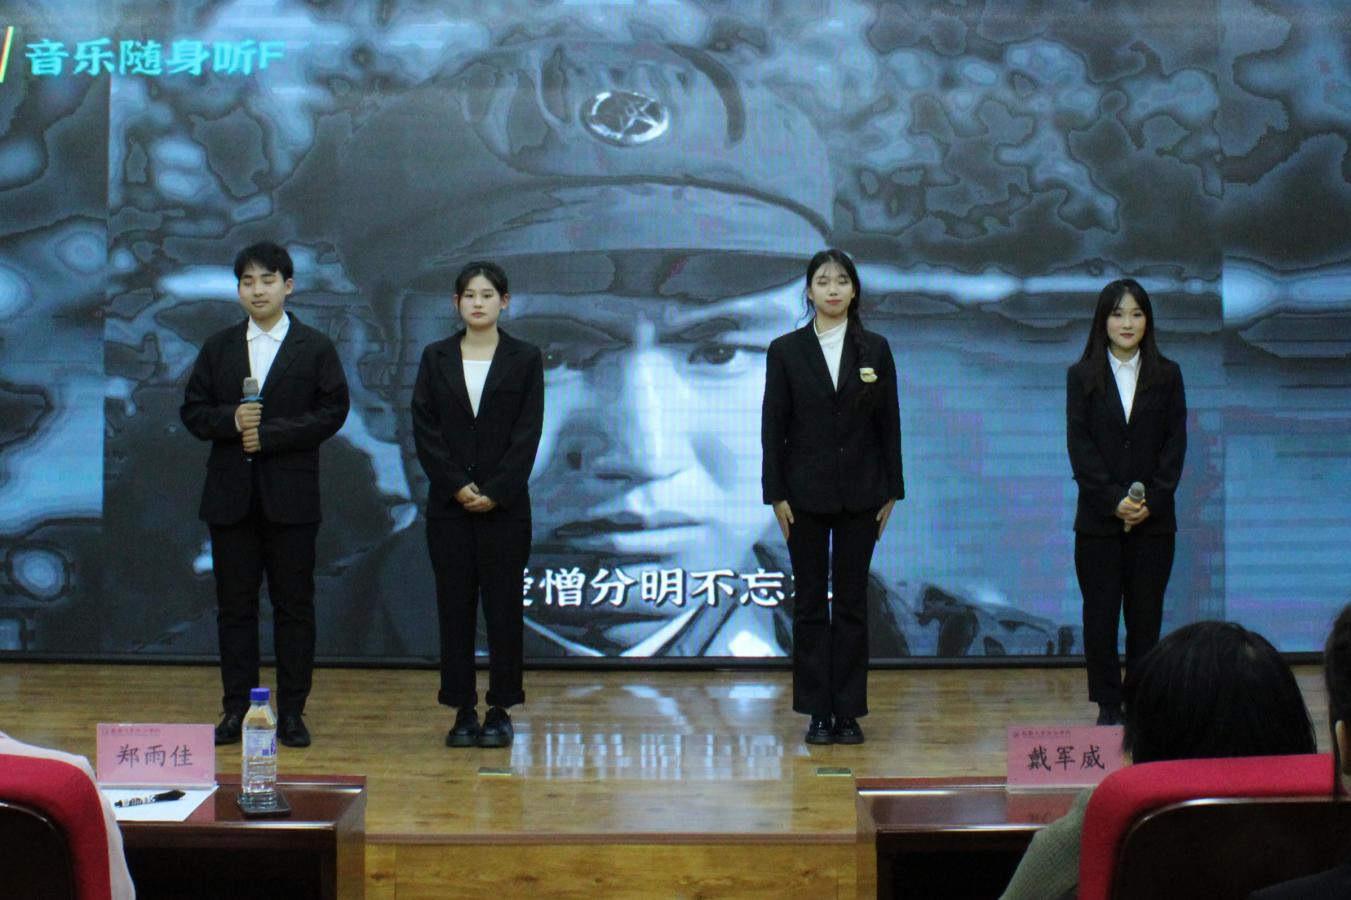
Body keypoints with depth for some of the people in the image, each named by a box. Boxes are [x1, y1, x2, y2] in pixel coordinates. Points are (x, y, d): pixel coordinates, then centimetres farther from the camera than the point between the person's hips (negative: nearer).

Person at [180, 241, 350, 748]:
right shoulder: (218, 348, 12)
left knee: (294, 605, 1)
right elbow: (192, 412, 8)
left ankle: (292, 712, 7)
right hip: (230, 493, 3)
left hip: (291, 494, -3)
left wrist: (270, 434, -13)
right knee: (234, 605, 5)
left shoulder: (315, 348, 3)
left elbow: (332, 412, -5)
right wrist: (231, 421, -12)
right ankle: (237, 710, 11)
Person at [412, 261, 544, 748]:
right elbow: (424, 428, 1)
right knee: (454, 606, 4)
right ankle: (463, 711, 11)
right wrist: (458, 486, -10)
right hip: (448, 503, 2)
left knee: (503, 606, 2)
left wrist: (495, 492, -12)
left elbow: (528, 433, -4)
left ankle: (500, 711, 9)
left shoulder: (525, 358, 2)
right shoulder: (436, 357, 6)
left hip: (505, 503, -2)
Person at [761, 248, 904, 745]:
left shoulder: (875, 349, 3)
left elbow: (889, 423, 4)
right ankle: (818, 712, 10)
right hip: (806, 494, -1)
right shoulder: (786, 350, 1)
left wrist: (891, 492, 0)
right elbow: (773, 426, 0)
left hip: (859, 493, 1)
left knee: (852, 601, 4)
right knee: (810, 602, 4)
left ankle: (849, 711, 10)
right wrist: (776, 494, -5)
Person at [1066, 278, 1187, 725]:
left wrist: (1151, 500, -10)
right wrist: (1113, 500, -13)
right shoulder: (1082, 376, 3)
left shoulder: (1167, 375, 6)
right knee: (1100, 615, 0)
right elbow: (1079, 444, -3)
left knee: (1146, 616, 3)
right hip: (1098, 518, -1)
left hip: (1153, 518, 1)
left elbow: (1176, 441, 2)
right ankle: (1108, 707, 8)